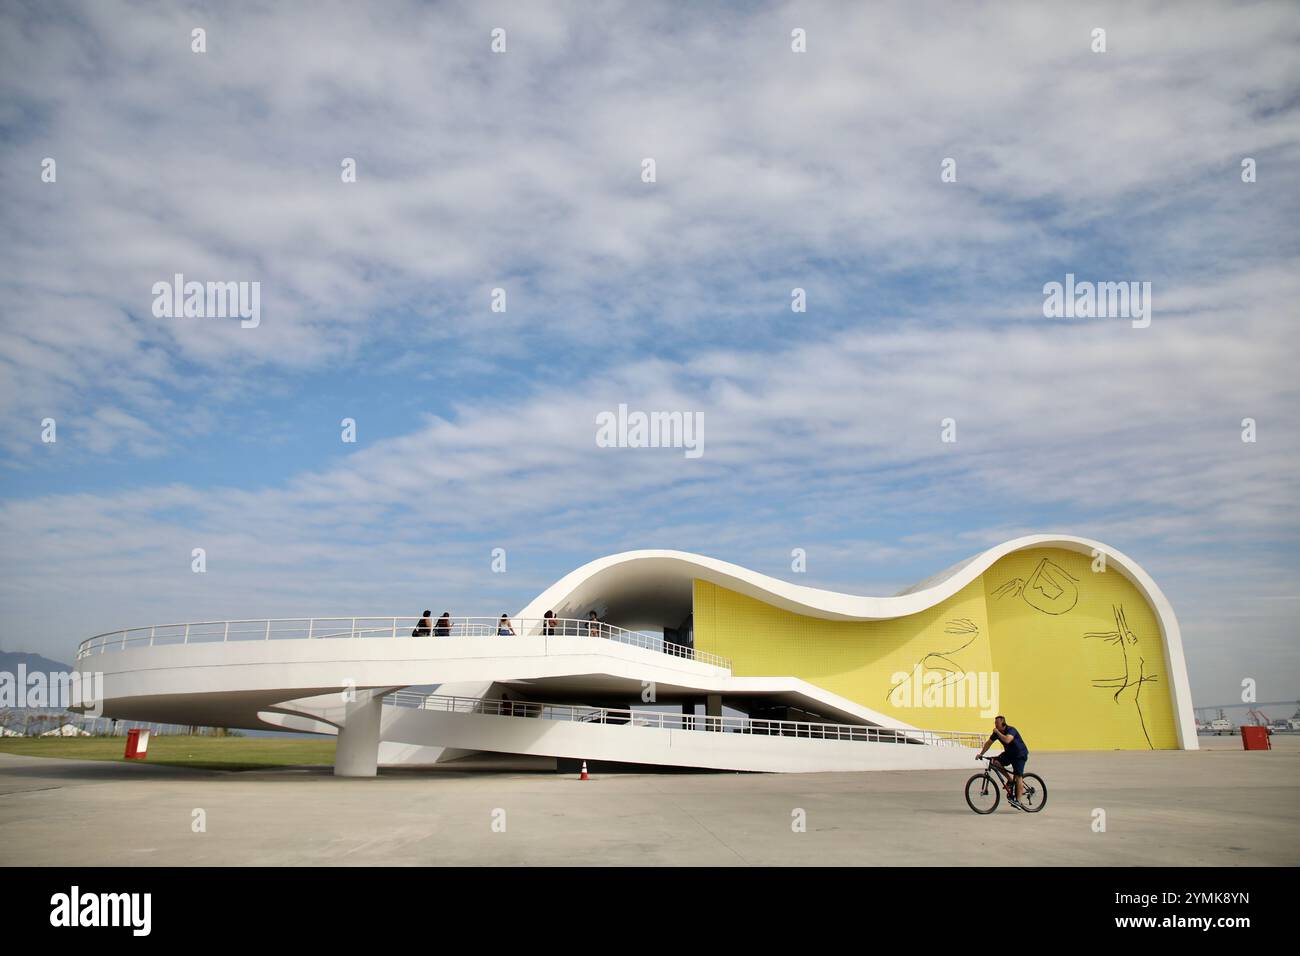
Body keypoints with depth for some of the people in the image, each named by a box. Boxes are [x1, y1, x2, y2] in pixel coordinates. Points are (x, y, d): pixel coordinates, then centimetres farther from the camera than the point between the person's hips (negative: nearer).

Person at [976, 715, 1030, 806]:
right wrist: (981, 754, -6)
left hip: (1020, 755, -7)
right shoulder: (996, 732, -4)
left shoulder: (1011, 730, -24)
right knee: (996, 762, -15)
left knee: (1018, 776, -13)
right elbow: (988, 743, 1)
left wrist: (997, 732, -35)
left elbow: (1007, 740, -44)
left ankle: (1018, 800, -11)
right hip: (1009, 753, 7)